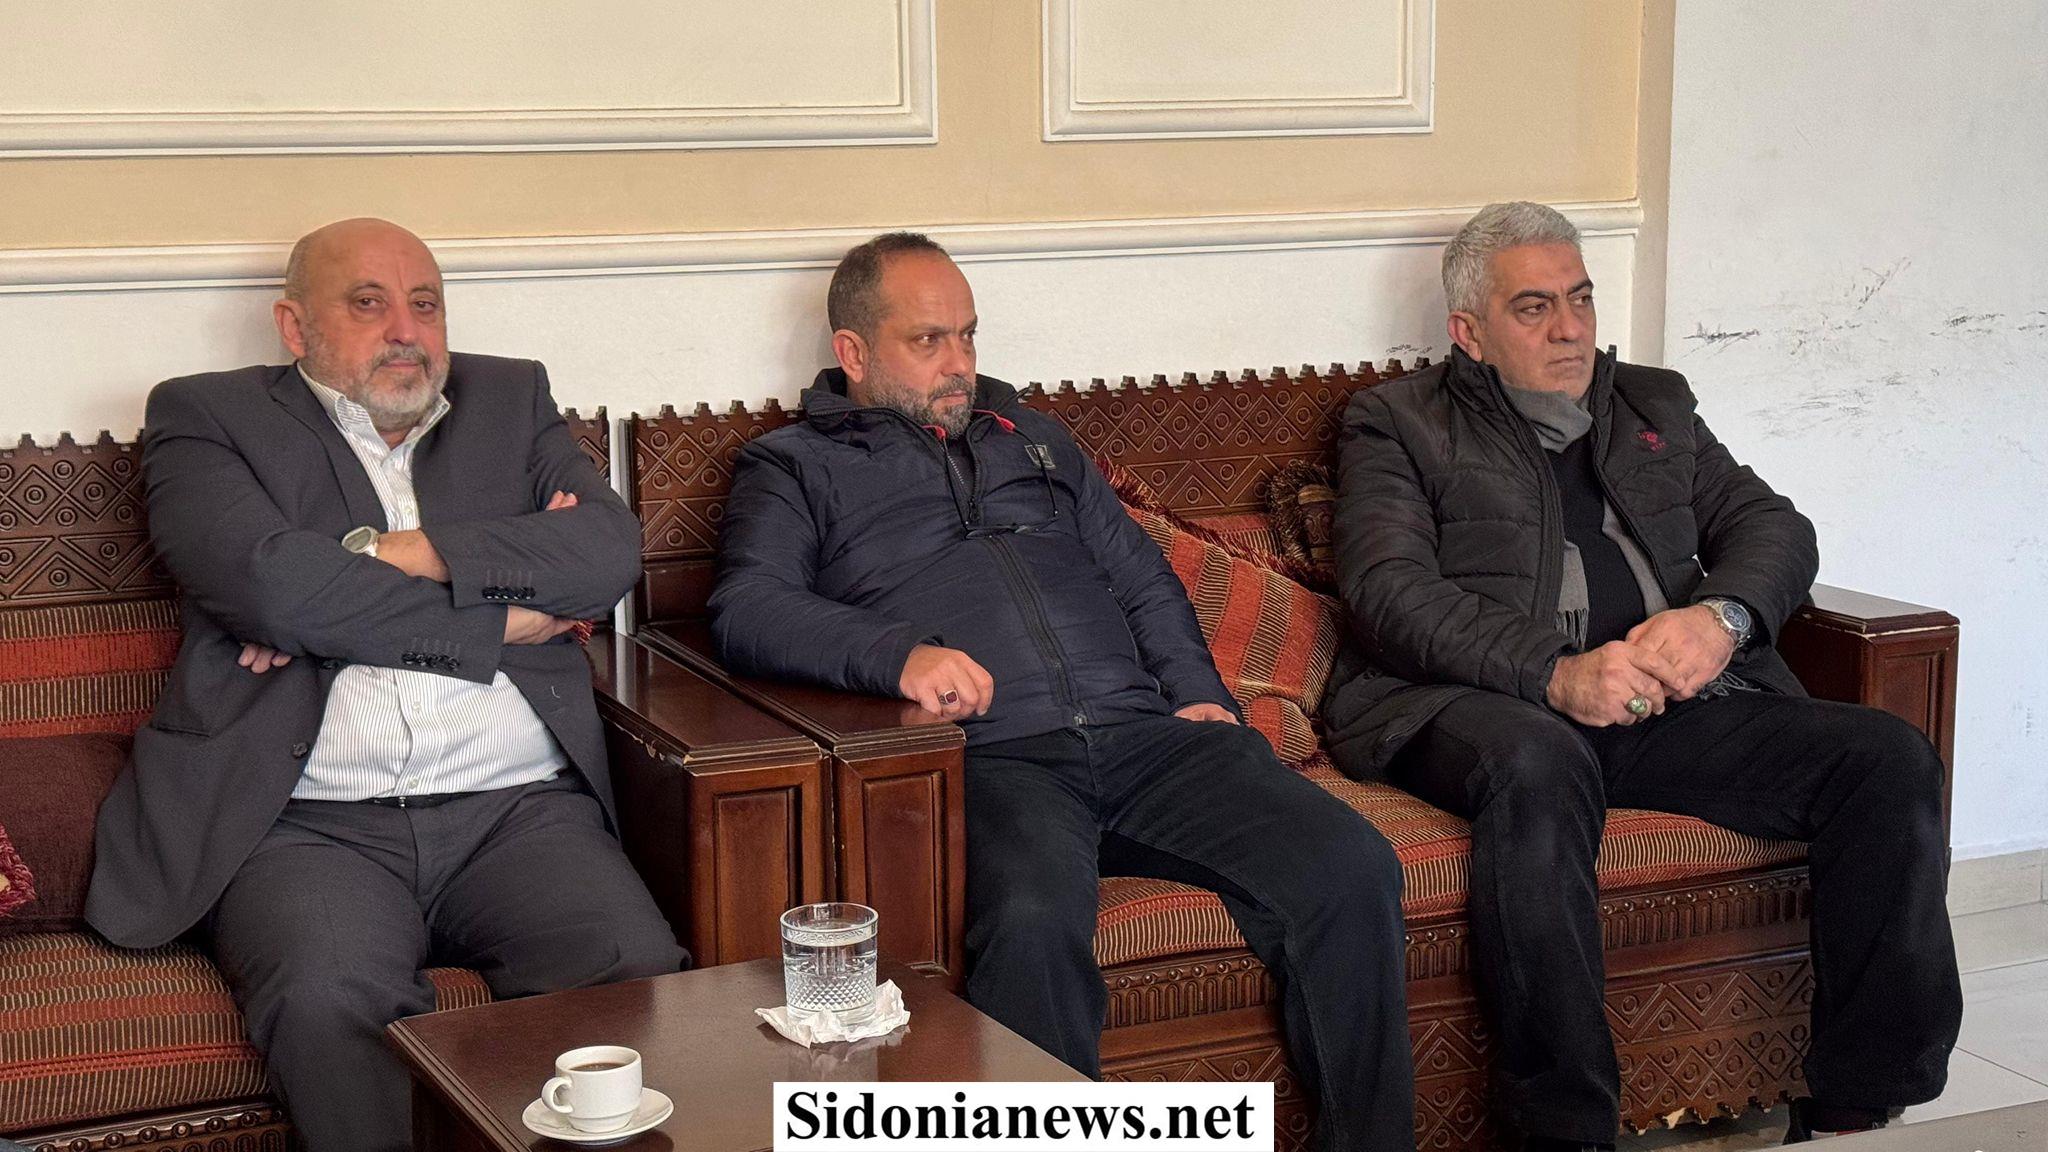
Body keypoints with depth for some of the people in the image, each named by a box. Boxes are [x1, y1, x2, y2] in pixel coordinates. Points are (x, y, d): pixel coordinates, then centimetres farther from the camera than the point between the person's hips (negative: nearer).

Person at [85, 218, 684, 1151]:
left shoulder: (512, 400, 22)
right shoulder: (205, 420, 12)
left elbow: (610, 551, 3)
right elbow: (266, 581, -9)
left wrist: (388, 552, -5)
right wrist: (501, 619, -2)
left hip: (519, 806, 3)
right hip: (310, 824, -2)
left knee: (643, 973, -26)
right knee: (330, 998, -34)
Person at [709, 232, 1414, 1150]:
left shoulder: (1030, 438, 31)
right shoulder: (793, 467, 16)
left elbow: (1141, 576, 29)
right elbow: (748, 608, -3)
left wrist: (1197, 693, 10)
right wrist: (897, 654, -20)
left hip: (1141, 730, 5)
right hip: (991, 757, -4)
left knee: (1351, 867, -19)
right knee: (1032, 925, -39)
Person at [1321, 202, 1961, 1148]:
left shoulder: (1655, 405, 28)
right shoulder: (1397, 422, 13)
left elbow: (1774, 526, 16)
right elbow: (1393, 592, -4)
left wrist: (1721, 616, -9)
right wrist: (1556, 673, -20)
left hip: (1673, 702, 5)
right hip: (1485, 704, -4)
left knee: (1889, 757, -17)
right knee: (1536, 761, -39)